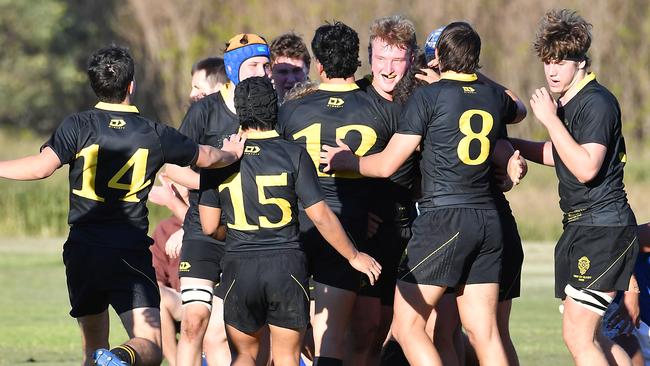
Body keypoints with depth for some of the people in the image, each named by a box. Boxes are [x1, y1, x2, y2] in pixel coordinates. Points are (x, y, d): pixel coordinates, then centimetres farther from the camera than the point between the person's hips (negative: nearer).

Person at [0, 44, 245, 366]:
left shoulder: (77, 127, -3)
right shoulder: (155, 135, 2)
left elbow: (41, 167, -18)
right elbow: (207, 157, 18)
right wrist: (232, 153, 40)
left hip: (82, 252, 2)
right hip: (131, 255, -2)